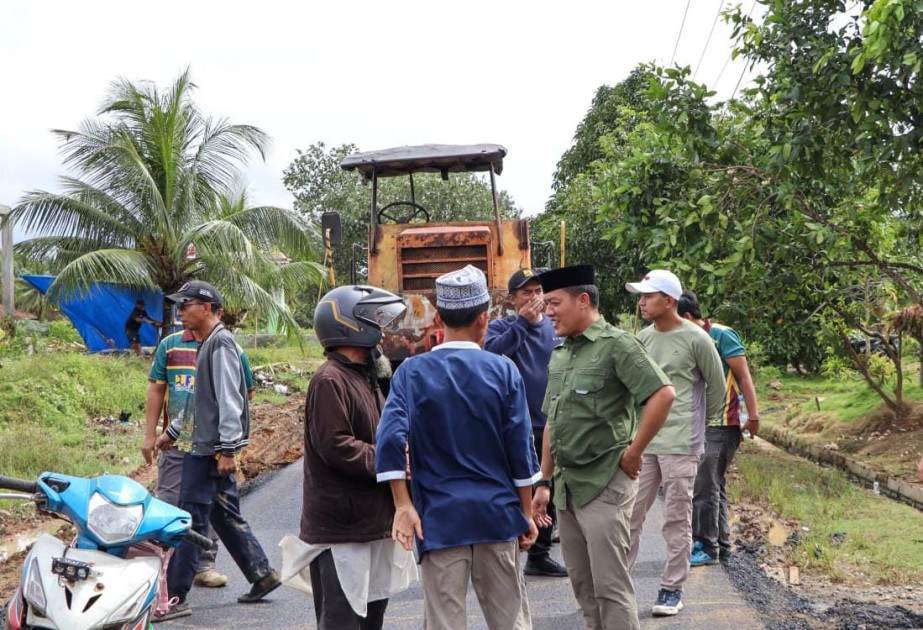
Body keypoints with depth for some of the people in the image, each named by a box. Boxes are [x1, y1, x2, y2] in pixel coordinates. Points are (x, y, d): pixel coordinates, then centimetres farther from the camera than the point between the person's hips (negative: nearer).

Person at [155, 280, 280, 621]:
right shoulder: (207, 344, 18)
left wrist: (228, 448, -23)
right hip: (207, 447, 10)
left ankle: (175, 597, -3)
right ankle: (262, 574, 24)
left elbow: (229, 399, -19)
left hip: (212, 449, -10)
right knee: (225, 516, 15)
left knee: (191, 520, -7)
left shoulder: (220, 343, -13)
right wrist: (172, 432, 30)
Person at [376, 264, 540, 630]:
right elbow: (521, 449, -2)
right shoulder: (503, 371, -3)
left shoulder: (412, 372, -4)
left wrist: (403, 506, -8)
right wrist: (526, 514, 7)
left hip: (439, 519, -1)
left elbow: (391, 438, -14)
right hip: (497, 515, 1)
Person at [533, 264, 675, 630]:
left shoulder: (616, 344, -11)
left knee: (610, 585, -3)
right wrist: (544, 481, 15)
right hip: (566, 487, 8)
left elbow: (663, 394, -20)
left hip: (604, 484, -8)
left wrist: (633, 453, -16)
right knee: (582, 584, 15)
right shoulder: (558, 355, 12)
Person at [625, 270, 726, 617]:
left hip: (680, 444, -5)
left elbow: (717, 386, 2)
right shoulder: (643, 337, 7)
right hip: (641, 440, 5)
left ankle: (672, 589, 14)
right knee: (629, 514, 7)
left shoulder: (695, 339, -9)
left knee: (676, 520, 3)